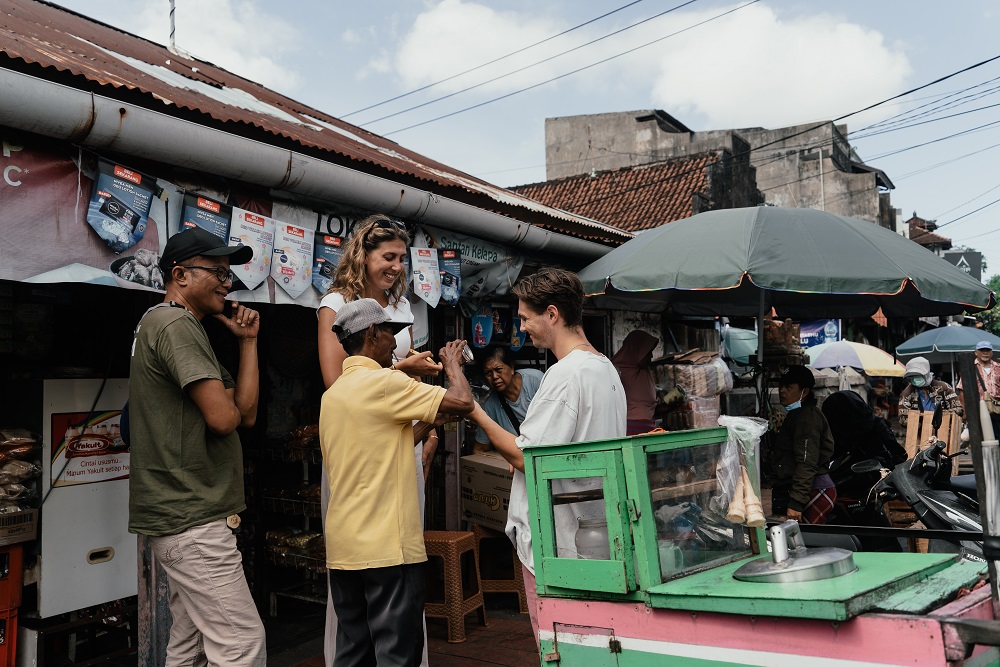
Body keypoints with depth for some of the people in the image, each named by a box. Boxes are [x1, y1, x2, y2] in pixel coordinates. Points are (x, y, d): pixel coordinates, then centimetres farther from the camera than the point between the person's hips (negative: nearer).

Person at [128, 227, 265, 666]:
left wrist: (247, 341, 6)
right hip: (193, 520, -11)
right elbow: (224, 418, -21)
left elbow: (246, 413, 13)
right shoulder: (177, 324, -12)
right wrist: (227, 400, 1)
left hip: (182, 517, 11)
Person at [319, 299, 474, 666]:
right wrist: (452, 364, 2)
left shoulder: (332, 394, 13)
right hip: (388, 547, -8)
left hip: (343, 548, 8)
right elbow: (462, 402, -15)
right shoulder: (383, 383, -13)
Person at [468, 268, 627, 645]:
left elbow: (524, 457, -19)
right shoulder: (607, 369, 12)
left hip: (554, 543, -10)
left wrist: (475, 412, -7)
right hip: (594, 539, 10)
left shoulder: (565, 374, -19)